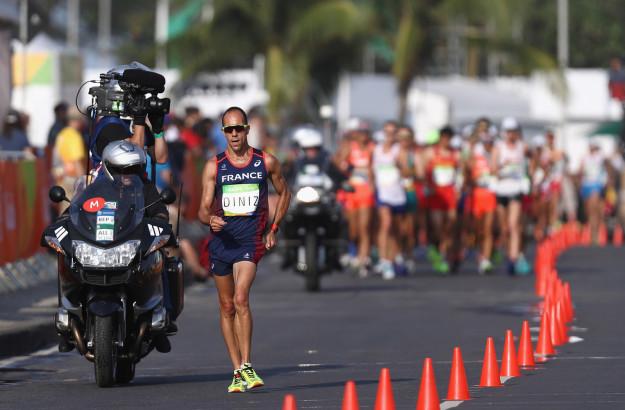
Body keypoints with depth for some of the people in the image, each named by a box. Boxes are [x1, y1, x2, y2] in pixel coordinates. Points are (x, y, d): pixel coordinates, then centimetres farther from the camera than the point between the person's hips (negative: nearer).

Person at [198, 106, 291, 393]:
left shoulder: (266, 162, 3)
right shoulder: (214, 167, 2)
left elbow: (284, 193, 19)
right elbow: (203, 209, 0)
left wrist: (274, 229, 11)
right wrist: (210, 219, -24)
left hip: (250, 241, -3)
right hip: (221, 239, 3)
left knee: (241, 299, -22)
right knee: (227, 307, 8)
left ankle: (247, 367, -22)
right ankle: (237, 372, 17)